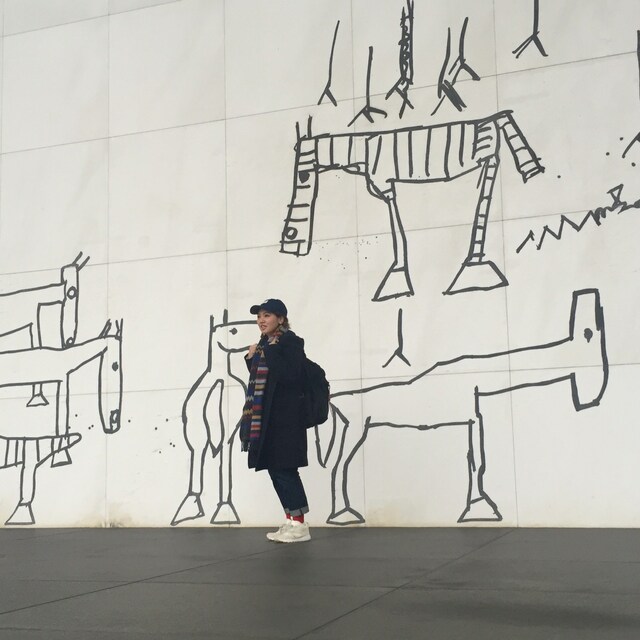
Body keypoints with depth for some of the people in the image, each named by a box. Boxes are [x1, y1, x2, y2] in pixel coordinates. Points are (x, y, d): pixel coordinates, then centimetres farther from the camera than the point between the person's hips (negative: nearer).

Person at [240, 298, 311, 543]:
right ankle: (290, 522, 17)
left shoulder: (291, 342, -9)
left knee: (284, 468, -9)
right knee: (275, 469, 9)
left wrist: (271, 352, -21)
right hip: (266, 417, 9)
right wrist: (251, 359, 4)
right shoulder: (265, 343, 16)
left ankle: (300, 525, -2)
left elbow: (289, 376, -22)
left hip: (284, 417, -9)